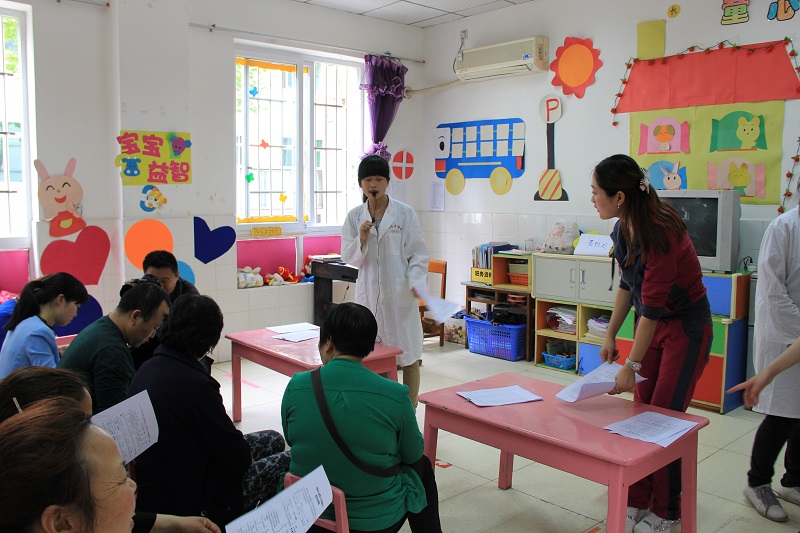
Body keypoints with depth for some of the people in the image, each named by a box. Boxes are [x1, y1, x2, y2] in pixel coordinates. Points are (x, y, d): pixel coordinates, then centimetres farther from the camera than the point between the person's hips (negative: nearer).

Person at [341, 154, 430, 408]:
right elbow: (349, 258, 5)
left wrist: (416, 282, -17)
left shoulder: (405, 213, -2)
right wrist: (361, 238, -13)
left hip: (400, 293, -2)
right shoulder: (355, 216, 5)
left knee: (408, 356, 6)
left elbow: (418, 254, -2)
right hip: (369, 293, 2)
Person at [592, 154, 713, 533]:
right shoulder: (623, 230, -3)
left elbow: (653, 306, -27)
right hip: (652, 325, 8)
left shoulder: (660, 234, -29)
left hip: (686, 329, -8)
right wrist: (610, 335, 10)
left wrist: (631, 366, -23)